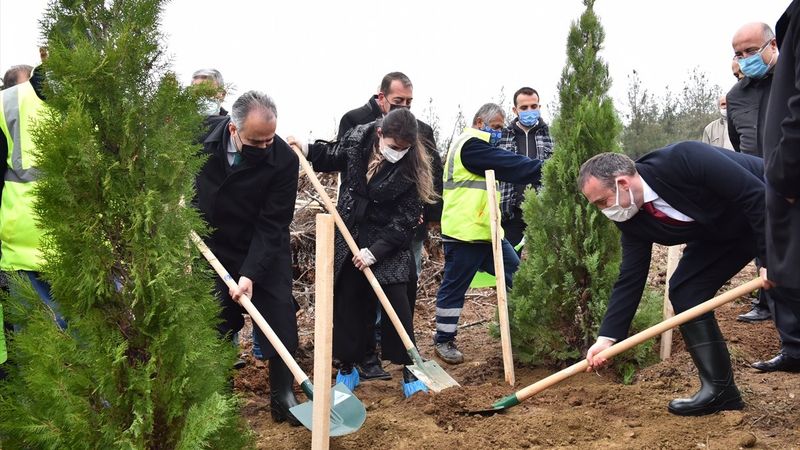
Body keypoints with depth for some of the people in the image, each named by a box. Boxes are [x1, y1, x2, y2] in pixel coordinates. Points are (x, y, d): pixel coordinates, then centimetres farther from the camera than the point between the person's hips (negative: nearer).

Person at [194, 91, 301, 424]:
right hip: (212, 249, 2)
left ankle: (283, 397, 14)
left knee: (280, 321, -2)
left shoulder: (284, 160, -25)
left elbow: (271, 225, -23)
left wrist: (250, 274, -29)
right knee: (215, 322, 6)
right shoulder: (202, 135, -17)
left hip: (264, 251, -2)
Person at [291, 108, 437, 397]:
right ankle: (347, 368, 25)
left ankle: (409, 369, 9)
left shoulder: (412, 167, -16)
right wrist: (307, 151, -1)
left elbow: (406, 219, -16)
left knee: (398, 306, -6)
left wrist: (375, 251, -22)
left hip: (388, 243, -3)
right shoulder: (357, 139, -7)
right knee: (347, 305, 9)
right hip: (349, 238, 3)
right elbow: (333, 157, 16)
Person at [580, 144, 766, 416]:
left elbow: (756, 194, -31)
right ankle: (719, 389, 2)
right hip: (722, 233, 6)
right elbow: (630, 279, -10)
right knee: (684, 293, -5)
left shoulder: (684, 159, -36)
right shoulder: (632, 221, -14)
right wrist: (607, 338, -16)